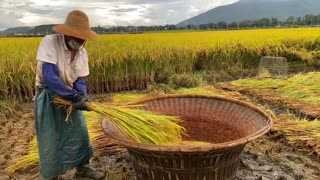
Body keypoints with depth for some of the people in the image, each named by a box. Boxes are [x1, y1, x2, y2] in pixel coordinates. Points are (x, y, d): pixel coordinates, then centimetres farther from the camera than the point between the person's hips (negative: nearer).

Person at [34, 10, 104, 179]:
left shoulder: (82, 52, -5)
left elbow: (80, 79, -2)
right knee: (51, 140, 3)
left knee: (79, 133, 12)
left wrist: (82, 96, -23)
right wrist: (76, 97, -32)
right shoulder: (49, 42, -23)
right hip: (48, 97, -6)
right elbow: (49, 77, -32)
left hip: (70, 95, 6)